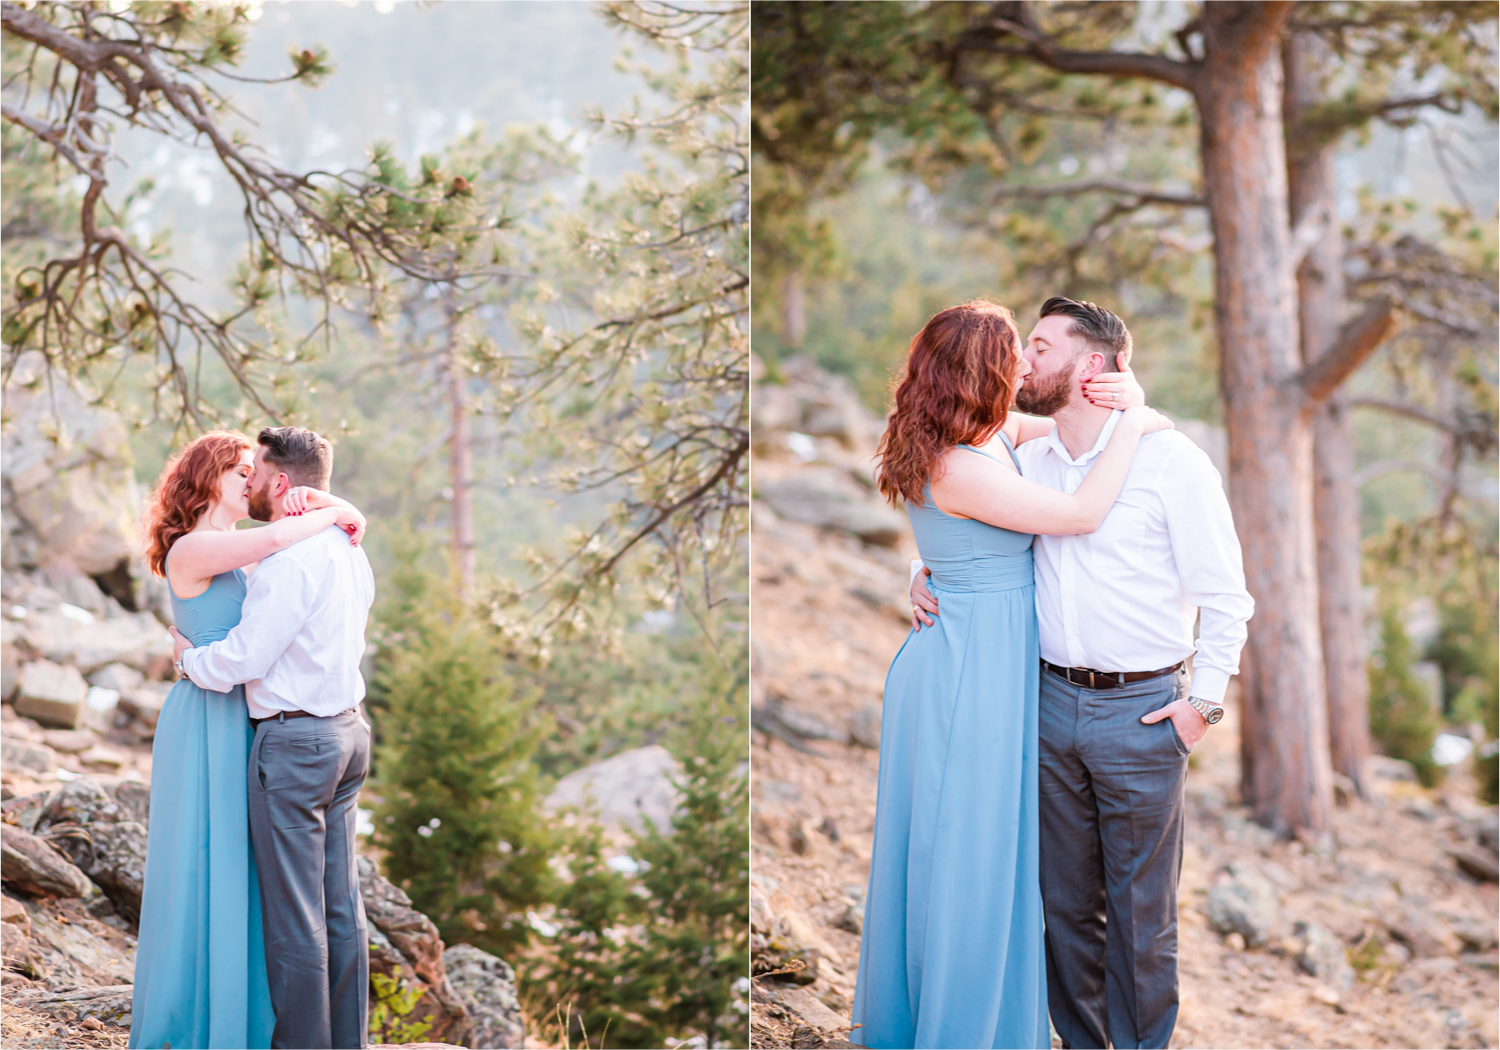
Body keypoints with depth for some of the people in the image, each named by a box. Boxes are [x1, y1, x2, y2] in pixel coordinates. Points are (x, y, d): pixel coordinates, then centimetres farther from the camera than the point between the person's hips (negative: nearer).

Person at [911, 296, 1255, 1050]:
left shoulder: (1170, 461, -8)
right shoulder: (1028, 460, 6)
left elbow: (1225, 597, -4)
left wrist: (1203, 703, -8)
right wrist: (927, 574, 5)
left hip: (1141, 711, -4)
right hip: (1052, 700, 5)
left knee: (1140, 911, 5)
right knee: (1066, 901, 13)